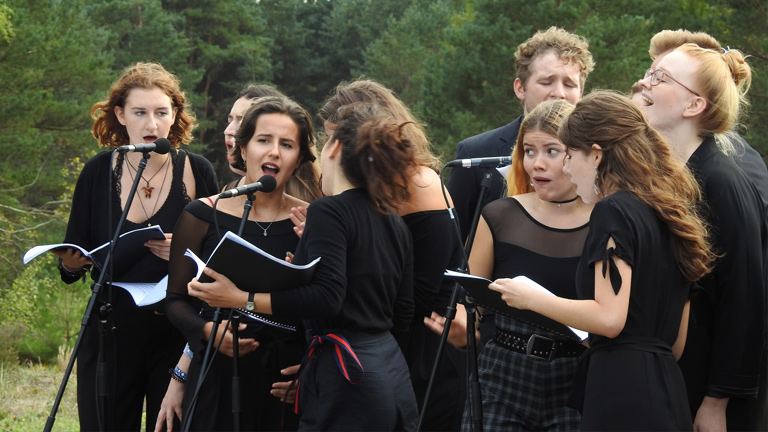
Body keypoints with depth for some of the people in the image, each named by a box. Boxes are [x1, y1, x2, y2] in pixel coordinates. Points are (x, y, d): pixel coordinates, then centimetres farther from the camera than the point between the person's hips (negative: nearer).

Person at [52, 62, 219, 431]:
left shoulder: (197, 172, -2)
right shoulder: (98, 172, 3)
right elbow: (74, 255, 7)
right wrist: (71, 263, -15)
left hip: (178, 332, -1)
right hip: (110, 334, 2)